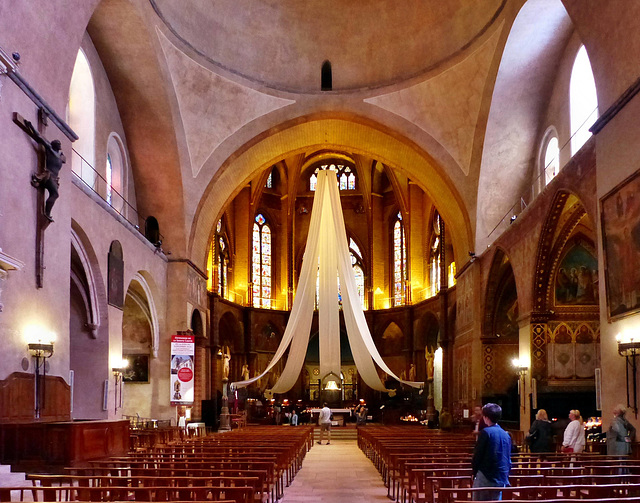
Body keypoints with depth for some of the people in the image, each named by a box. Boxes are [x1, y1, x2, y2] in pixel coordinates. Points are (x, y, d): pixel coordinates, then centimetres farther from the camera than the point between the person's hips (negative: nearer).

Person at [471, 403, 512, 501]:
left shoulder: (486, 432, -10)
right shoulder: (506, 435, 9)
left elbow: (477, 455, -9)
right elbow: (509, 459, 14)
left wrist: (474, 472, 5)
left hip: (485, 478, -6)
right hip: (501, 480, 6)